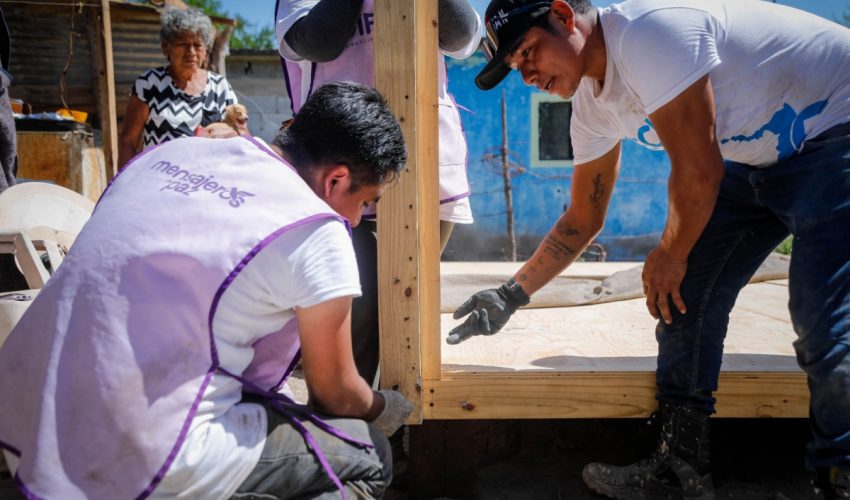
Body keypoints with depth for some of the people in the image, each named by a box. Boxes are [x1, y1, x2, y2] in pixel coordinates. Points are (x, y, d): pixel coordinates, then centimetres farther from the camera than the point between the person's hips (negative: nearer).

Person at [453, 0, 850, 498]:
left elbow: (699, 170, -26)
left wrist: (669, 257, -10)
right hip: (757, 160, 8)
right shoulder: (592, 107, 0)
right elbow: (582, 221, 9)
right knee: (685, 298, -1)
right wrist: (511, 295, 6)